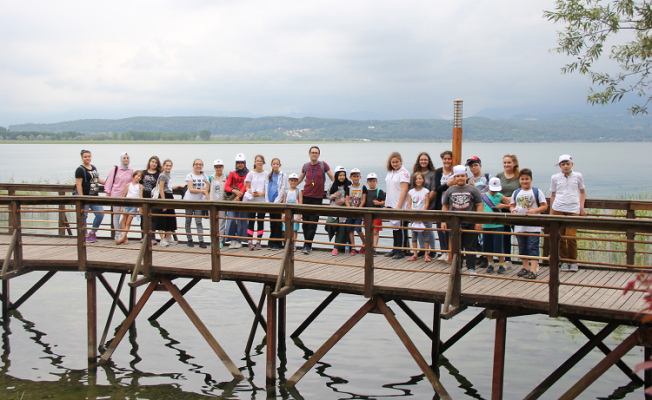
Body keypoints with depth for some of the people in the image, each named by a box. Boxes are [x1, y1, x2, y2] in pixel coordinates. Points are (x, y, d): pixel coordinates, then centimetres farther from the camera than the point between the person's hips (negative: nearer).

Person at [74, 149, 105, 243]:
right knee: (83, 216, 1)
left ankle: (92, 233, 18)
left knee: (100, 214, 2)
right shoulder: (80, 169, -10)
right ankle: (85, 236, 13)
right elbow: (78, 184, -14)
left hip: (94, 196, 7)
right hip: (84, 196, -7)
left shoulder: (93, 167, 13)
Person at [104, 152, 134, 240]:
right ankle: (117, 235, 4)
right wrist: (108, 193, -3)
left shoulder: (131, 171, 8)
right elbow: (109, 181, 0)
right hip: (116, 195, -3)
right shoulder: (115, 169, -3)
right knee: (116, 215, -1)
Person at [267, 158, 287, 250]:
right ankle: (271, 243, 12)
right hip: (271, 203, 4)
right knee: (272, 223, 7)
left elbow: (282, 190, -7)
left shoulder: (283, 176, -1)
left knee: (278, 223, -2)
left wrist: (276, 202, -12)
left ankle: (277, 244, 2)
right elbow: (267, 189, 13)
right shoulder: (269, 176, 13)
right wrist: (268, 202, 2)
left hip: (279, 202, -4)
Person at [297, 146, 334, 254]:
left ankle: (307, 245, -5)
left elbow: (332, 178, 7)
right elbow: (299, 179, 22)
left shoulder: (323, 165, 0)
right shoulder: (305, 166, 8)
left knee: (313, 223, -8)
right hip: (306, 197, 3)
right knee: (305, 222, 3)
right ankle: (308, 245, 15)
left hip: (318, 198, -3)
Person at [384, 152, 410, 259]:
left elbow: (404, 190, -16)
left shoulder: (404, 172, -11)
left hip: (401, 206, -7)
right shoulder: (390, 172, 13)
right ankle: (395, 249, 19)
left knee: (401, 227, -3)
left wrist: (399, 206, -19)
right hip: (391, 205, 8)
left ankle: (401, 251, 2)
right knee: (394, 227, 12)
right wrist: (386, 204, 15)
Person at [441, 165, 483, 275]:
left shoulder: (473, 190, 3)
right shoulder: (450, 190, 8)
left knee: (470, 246, 2)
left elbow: (479, 205, 2)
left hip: (470, 223, -2)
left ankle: (471, 268, 10)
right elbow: (445, 206, 12)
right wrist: (443, 221, 4)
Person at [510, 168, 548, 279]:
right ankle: (526, 268, 24)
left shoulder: (537, 192, -1)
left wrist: (534, 211, -17)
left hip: (533, 226, -4)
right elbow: (512, 205, 16)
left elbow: (544, 206, -1)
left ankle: (533, 270, -10)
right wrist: (514, 211, -7)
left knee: (532, 247, -8)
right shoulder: (516, 193, 10)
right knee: (522, 248, 12)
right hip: (519, 226, 4)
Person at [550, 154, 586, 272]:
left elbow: (582, 192, 18)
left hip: (573, 209, -1)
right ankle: (564, 261, 14)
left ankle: (573, 261, 8)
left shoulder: (578, 176, 8)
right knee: (560, 237, 1)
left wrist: (582, 207, 8)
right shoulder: (555, 178, 8)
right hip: (558, 209, 1)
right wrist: (551, 211, 12)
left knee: (571, 236, -9)